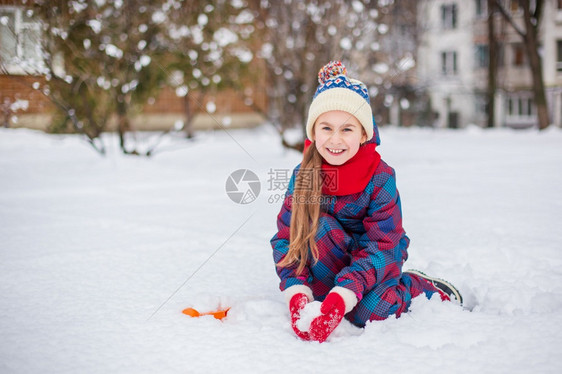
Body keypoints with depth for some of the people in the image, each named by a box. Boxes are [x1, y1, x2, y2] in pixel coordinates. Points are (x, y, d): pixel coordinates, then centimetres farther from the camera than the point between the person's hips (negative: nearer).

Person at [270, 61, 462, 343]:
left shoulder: (380, 177, -23)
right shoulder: (304, 176, -15)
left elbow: (380, 246, -27)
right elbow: (285, 238, -17)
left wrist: (340, 299, -41)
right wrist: (296, 294, -34)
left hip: (378, 256, -2)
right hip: (334, 256, 2)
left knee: (368, 313, -28)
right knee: (317, 225, -27)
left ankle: (420, 288, 1)